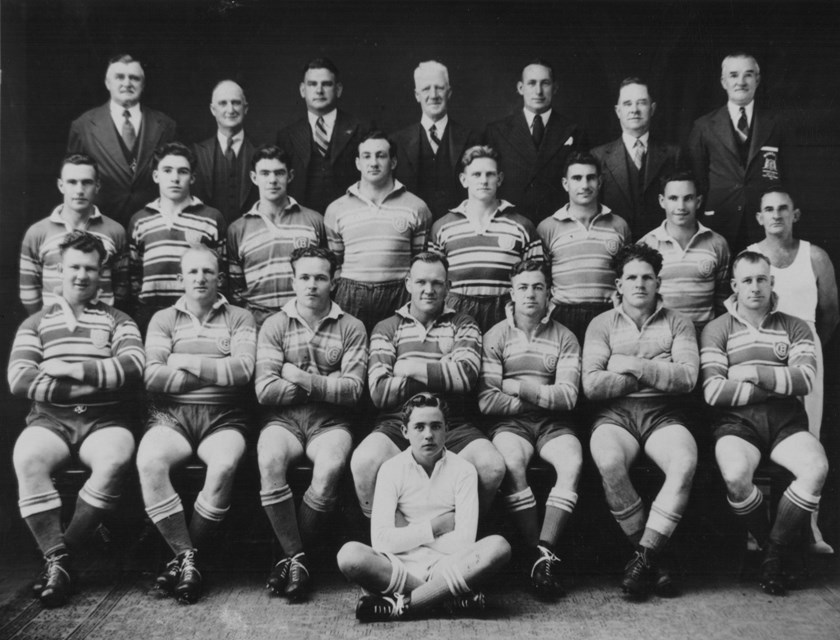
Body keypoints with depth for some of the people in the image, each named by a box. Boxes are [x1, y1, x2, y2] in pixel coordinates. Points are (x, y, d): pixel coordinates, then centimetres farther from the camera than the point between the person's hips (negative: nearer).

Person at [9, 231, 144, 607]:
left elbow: (133, 366, -3)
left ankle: (59, 552, -19)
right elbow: (18, 379, 1)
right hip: (50, 418, 1)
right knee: (27, 459, -33)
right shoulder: (36, 323, 18)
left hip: (103, 419, 0)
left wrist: (73, 370, -10)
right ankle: (57, 560, -24)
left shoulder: (117, 321, 16)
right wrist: (97, 382, -7)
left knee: (116, 459, -34)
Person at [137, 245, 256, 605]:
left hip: (222, 417, -1)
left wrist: (186, 362, -2)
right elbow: (152, 377, 0)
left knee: (224, 465, -34)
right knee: (148, 461, -33)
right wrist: (216, 372, -3)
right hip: (171, 415, 1)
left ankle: (183, 557, -15)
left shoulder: (239, 319, 13)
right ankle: (186, 556, -19)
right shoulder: (163, 319, 16)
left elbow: (242, 370, -5)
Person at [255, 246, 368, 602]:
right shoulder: (275, 325, 7)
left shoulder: (351, 328, 6)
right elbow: (265, 390, -5)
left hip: (329, 422, 0)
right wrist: (327, 383, -4)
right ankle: (297, 557, -18)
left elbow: (351, 390, -5)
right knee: (269, 460, -32)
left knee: (330, 469, -32)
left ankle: (290, 556, -13)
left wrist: (301, 378, -7)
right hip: (283, 418, 1)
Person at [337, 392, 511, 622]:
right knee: (349, 554, -30)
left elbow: (464, 542, -10)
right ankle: (449, 596, -24)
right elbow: (381, 540, -10)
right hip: (400, 564, 0)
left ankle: (399, 604, -27)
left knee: (498, 546, -30)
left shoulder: (463, 470, 0)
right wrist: (435, 526, -8)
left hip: (448, 565, 1)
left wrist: (408, 531, -6)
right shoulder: (391, 469, 1)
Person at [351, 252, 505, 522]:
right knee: (363, 461, -31)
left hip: (454, 426, 1)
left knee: (492, 467, -27)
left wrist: (412, 369, -2)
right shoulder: (386, 328, 14)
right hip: (398, 422, 0)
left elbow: (466, 375, -4)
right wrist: (441, 373, -1)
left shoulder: (463, 325, 16)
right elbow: (379, 392, -1)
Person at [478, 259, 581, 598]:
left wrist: (518, 387, -6)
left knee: (572, 463, -30)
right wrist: (540, 397, -4)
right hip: (510, 422, -1)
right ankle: (539, 554, -24)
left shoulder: (565, 338, 8)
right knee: (511, 463, -33)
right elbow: (487, 401, -6)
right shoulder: (495, 337, 5)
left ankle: (545, 549, -27)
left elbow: (567, 397, -4)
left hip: (553, 423, 1)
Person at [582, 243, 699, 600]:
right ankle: (653, 559, -17)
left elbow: (687, 378, -2)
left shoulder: (678, 323, 14)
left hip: (663, 414, 1)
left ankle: (643, 557, -23)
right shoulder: (602, 324, 12)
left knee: (685, 462, -32)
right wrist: (656, 374, -1)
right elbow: (591, 385, -3)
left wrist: (635, 366, -7)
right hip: (614, 414, -1)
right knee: (608, 461, -34)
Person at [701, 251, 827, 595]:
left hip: (786, 419, 2)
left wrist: (757, 375, -8)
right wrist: (776, 386, -2)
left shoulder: (795, 328, 15)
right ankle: (772, 545, -3)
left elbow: (805, 379, -2)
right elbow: (714, 392, -6)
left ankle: (775, 552, -9)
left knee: (816, 468, -29)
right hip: (737, 420, -2)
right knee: (736, 475, -33)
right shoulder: (717, 329, 8)